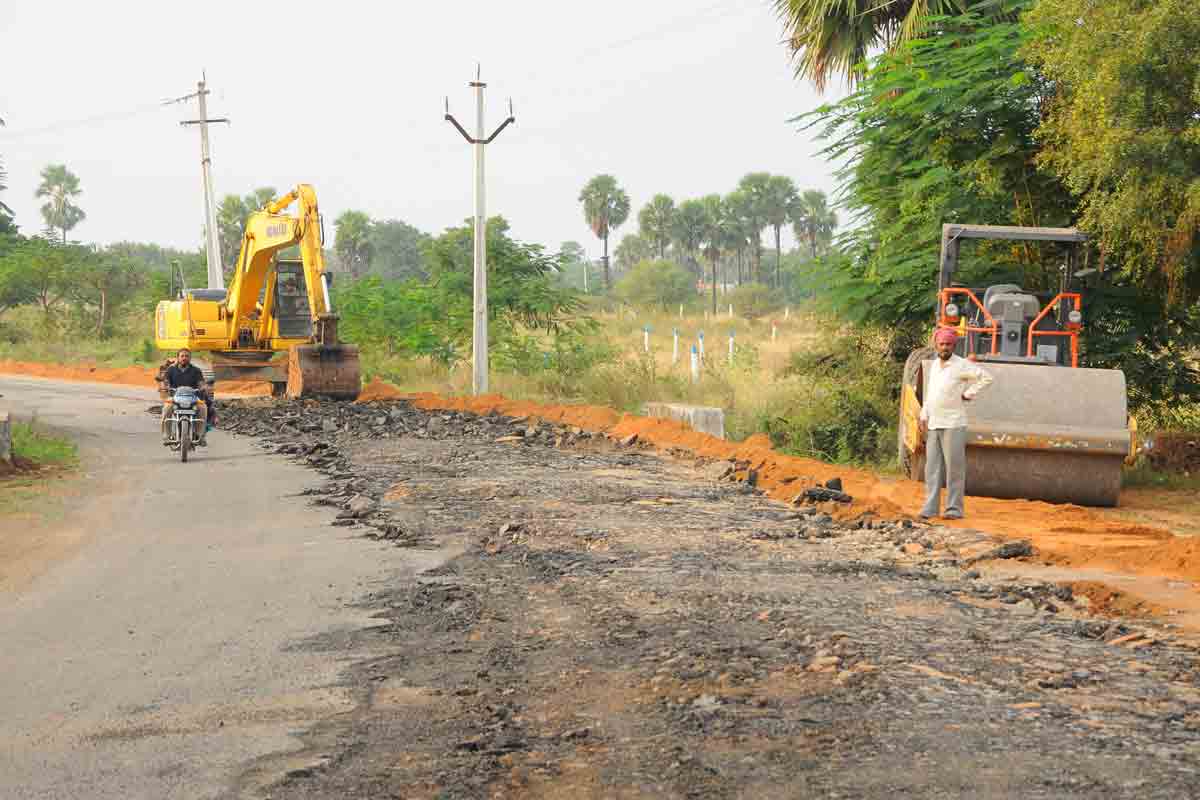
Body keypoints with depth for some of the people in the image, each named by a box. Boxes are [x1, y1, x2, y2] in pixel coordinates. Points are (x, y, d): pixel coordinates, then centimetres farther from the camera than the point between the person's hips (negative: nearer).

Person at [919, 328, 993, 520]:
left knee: (954, 468, -3)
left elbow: (986, 378, -11)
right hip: (933, 425, 7)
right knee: (932, 467, 6)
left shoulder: (961, 365, -6)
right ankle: (930, 508, 9)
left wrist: (968, 394, -9)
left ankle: (954, 509, 0)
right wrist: (924, 417, 16)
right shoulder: (935, 365, 16)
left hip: (953, 424, -7)